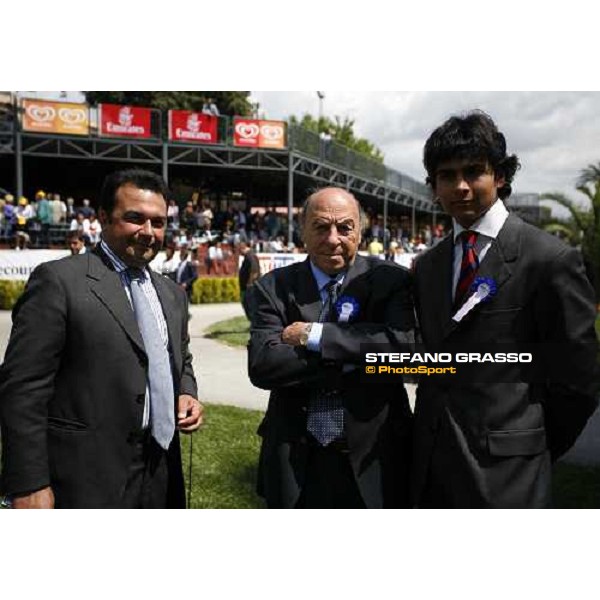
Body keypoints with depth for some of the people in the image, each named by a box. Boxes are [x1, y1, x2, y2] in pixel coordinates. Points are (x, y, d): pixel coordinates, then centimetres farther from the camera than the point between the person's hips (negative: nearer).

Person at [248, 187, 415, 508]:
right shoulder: (273, 288, -3)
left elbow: (403, 346, -22)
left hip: (372, 461, 0)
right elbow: (261, 365, -15)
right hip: (295, 463, 1)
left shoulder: (391, 281, -5)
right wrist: (352, 359, -19)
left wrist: (314, 335, -20)